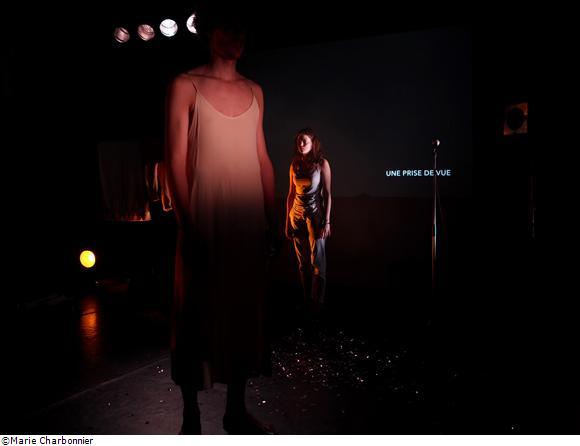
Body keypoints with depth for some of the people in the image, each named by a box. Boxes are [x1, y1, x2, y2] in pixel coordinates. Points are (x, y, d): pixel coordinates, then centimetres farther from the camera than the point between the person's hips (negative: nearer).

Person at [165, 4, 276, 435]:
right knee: (200, 311, 1)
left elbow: (263, 157, 13)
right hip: (206, 215, -4)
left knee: (245, 306, 9)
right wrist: (189, 224, -13)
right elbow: (177, 160, -6)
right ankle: (191, 419, 16)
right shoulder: (186, 85, 0)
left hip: (248, 217, 5)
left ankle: (237, 410, 24)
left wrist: (272, 216, 8)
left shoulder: (255, 91, 14)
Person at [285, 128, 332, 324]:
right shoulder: (295, 164, 7)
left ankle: (316, 304, 7)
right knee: (303, 262, 8)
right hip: (297, 216, 4)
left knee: (317, 262, -3)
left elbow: (327, 194, -5)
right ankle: (306, 301, 18)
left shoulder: (322, 163, -4)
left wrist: (327, 222, -11)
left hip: (315, 215, -4)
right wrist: (287, 221, 8)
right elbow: (291, 193, 10)